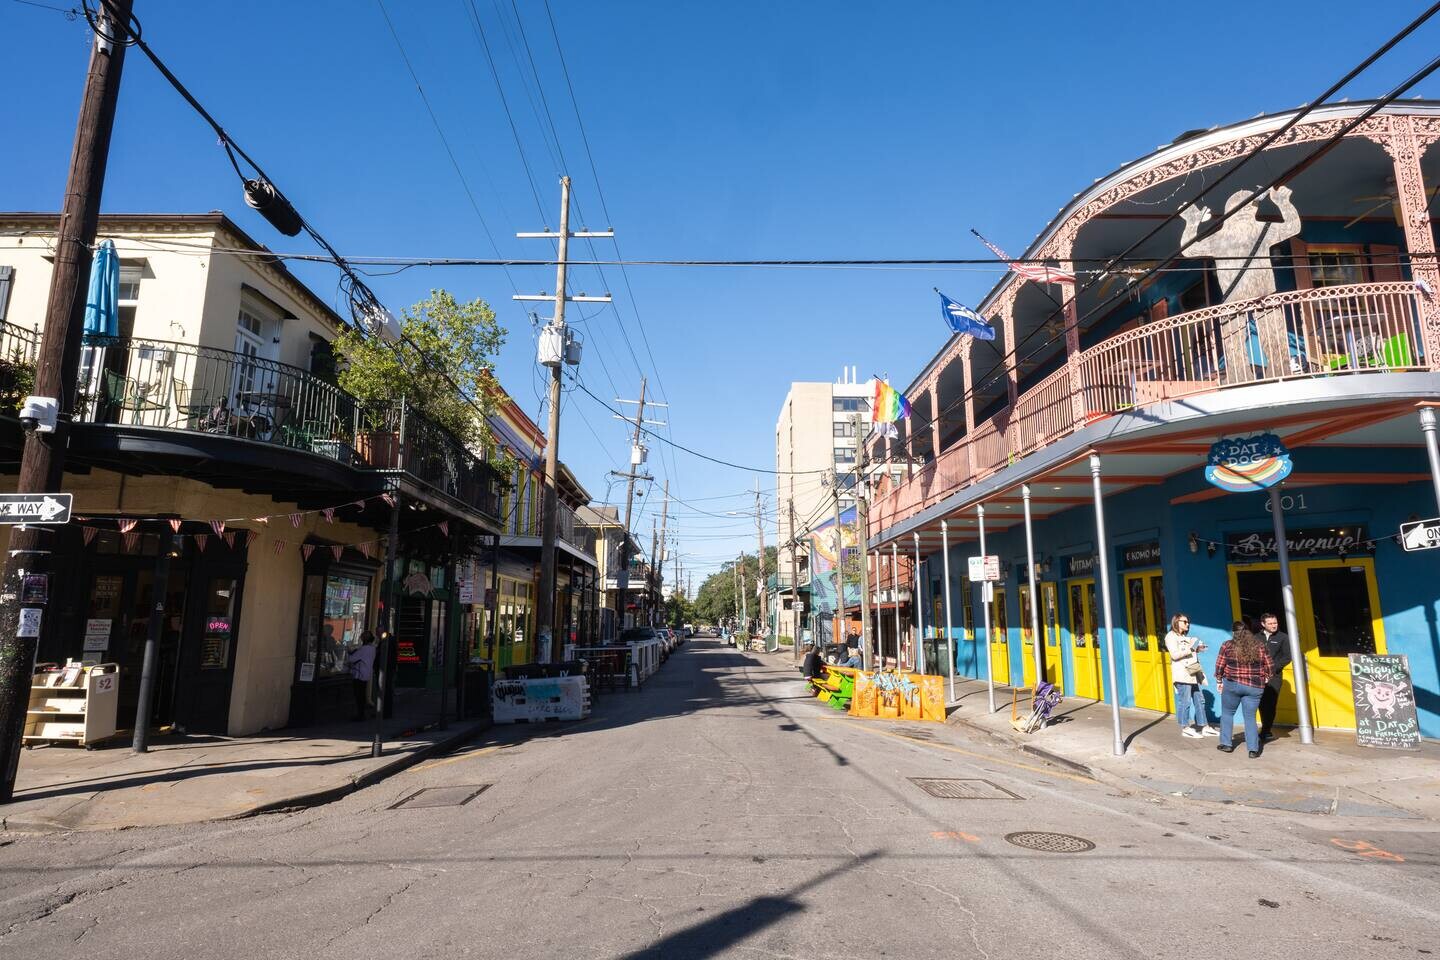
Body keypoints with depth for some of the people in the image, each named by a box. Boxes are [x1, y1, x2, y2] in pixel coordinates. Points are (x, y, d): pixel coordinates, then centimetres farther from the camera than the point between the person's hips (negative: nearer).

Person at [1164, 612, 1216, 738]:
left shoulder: (1184, 637, 22)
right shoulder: (1171, 636, -5)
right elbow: (1175, 654, -16)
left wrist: (1197, 649, 9)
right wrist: (1191, 649, -16)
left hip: (1192, 673, 9)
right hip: (1182, 674, -9)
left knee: (1199, 700, 10)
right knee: (1185, 702, -6)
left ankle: (1204, 727, 15)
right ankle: (1185, 728, 1)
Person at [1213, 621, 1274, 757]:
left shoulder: (1227, 645, -3)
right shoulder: (1259, 646, 2)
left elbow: (1219, 666, -2)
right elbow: (1270, 668, 3)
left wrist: (1219, 681, 11)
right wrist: (1263, 677, 20)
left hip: (1232, 684, -1)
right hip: (1254, 687, 2)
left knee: (1227, 713, 14)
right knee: (1250, 717, 9)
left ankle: (1226, 743, 16)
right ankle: (1253, 749, 2)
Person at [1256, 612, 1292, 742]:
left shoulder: (1283, 637, 3)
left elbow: (1287, 657, -2)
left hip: (1274, 676, -2)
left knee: (1270, 705, -6)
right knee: (1262, 705, 4)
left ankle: (1265, 734, 0)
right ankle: (1267, 733, 15)